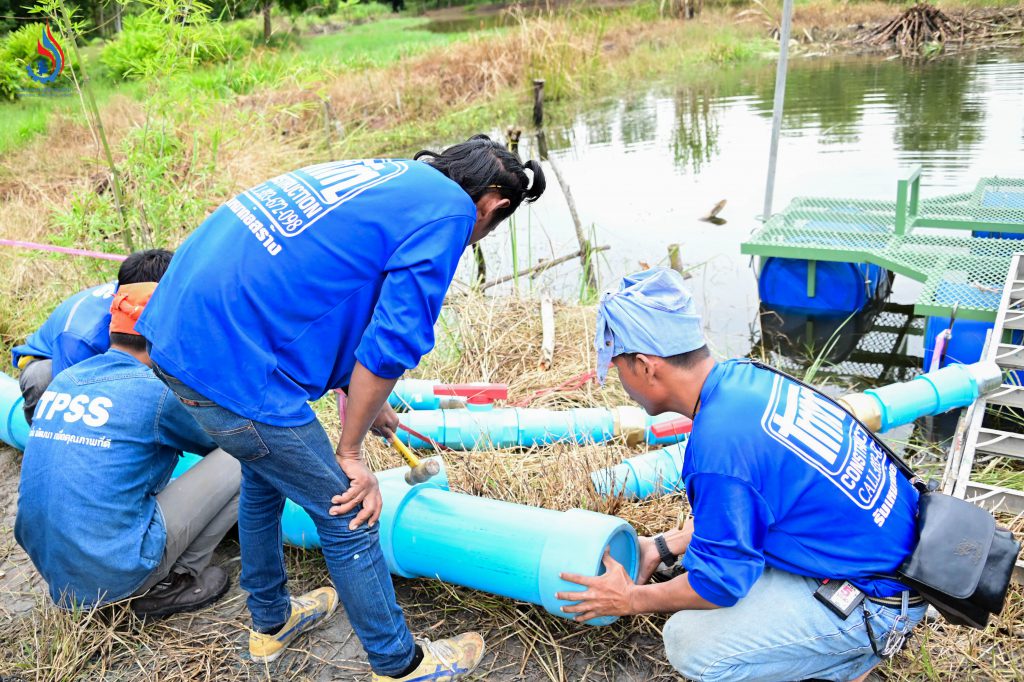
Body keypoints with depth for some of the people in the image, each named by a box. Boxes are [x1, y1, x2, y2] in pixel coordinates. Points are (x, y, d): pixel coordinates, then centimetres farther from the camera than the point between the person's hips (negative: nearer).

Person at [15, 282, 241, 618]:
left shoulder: (63, 380, 7)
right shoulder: (156, 391, -12)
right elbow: (214, 441, 8)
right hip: (116, 575, -7)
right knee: (240, 461, -4)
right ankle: (172, 583, 1)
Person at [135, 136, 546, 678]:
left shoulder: (385, 174, 19)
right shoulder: (449, 211, -6)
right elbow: (390, 344, -12)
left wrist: (364, 404, 32)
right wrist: (349, 452, 2)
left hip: (173, 323, 10)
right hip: (232, 364, -9)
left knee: (265, 475, 30)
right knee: (346, 518, 9)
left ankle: (271, 622, 52)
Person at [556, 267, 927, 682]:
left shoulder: (718, 447, -30)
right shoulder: (746, 375, -3)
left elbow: (719, 583, -16)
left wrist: (632, 600, -1)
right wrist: (662, 547, 15)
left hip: (877, 595, -9)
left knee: (688, 643, -11)